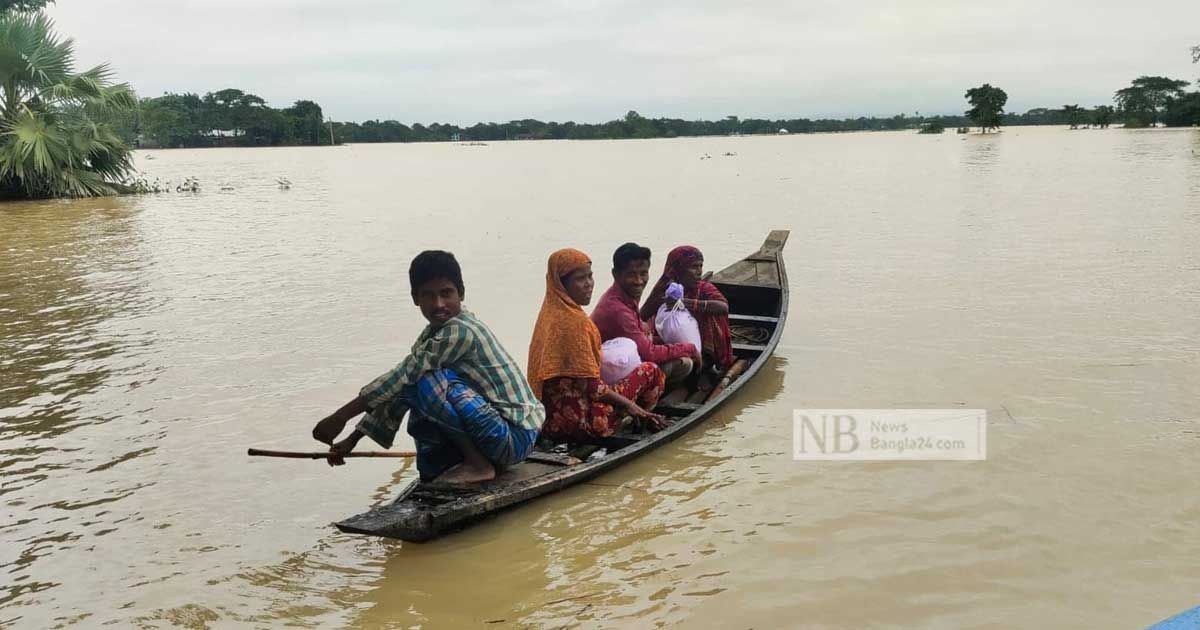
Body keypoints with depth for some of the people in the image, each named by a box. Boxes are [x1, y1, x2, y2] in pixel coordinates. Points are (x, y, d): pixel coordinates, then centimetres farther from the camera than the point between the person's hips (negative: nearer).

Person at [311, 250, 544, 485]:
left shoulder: (459, 331, -19)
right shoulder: (434, 333, 10)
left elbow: (402, 376, -21)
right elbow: (399, 388, 11)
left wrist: (340, 417, -16)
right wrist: (353, 439, 7)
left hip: (515, 437, -9)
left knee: (428, 381, -21)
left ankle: (479, 465, -11)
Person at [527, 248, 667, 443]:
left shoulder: (550, 312, 7)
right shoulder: (575, 321, -20)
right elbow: (591, 387, -22)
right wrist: (629, 404, -7)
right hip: (581, 421, -9)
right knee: (650, 370, 7)